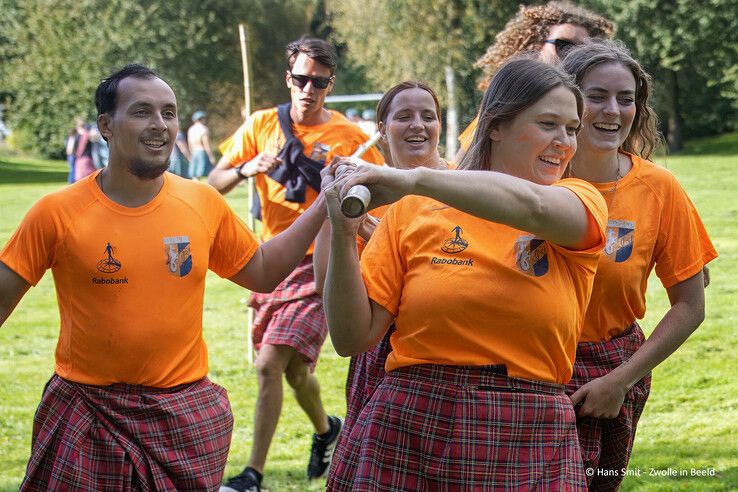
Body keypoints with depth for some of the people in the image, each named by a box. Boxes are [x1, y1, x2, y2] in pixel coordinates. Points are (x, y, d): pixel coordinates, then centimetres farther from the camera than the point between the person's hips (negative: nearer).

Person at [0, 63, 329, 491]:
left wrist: (324, 205, 11)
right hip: (86, 416, -2)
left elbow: (263, 271, 15)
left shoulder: (204, 203, 1)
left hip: (187, 412, 2)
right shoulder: (57, 213, -8)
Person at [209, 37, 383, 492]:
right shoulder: (261, 126, 3)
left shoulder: (351, 137, -5)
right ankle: (326, 430, 46)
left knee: (270, 365, -16)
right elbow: (213, 184, 4)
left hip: (317, 265, -5)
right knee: (294, 370, 17)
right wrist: (247, 169, -16)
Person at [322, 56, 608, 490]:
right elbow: (353, 338, 0)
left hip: (531, 448, 0)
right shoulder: (415, 210, 3)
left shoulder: (582, 200, 4)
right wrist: (342, 237, -13)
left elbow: (533, 205, -22)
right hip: (407, 435, 0)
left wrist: (416, 178, -31)